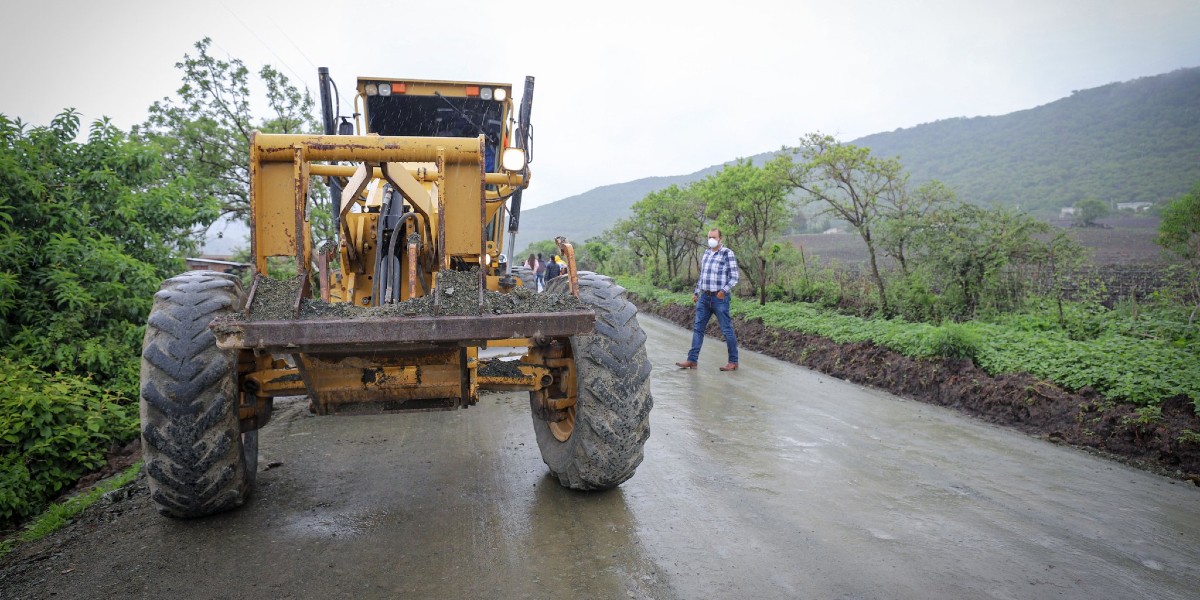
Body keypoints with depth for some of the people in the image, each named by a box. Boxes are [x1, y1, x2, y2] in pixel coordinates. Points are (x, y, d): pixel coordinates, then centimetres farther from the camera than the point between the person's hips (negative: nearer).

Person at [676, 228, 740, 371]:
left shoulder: (727, 253, -6)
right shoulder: (706, 253, 14)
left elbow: (734, 277, -9)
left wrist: (724, 290, -21)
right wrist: (696, 292, 18)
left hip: (719, 298, -7)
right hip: (705, 297, 7)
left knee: (727, 330, -1)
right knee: (697, 328, 6)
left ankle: (733, 362, 8)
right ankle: (692, 360, 11)